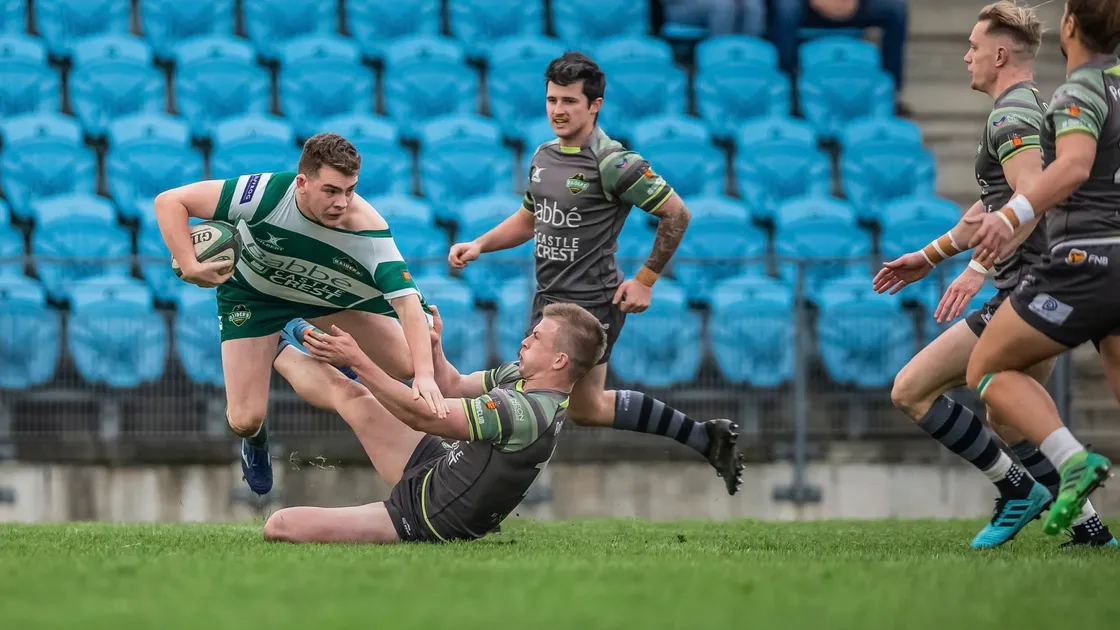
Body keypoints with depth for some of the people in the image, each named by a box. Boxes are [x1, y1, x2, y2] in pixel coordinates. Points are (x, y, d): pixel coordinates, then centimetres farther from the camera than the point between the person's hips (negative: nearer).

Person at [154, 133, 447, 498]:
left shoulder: (368, 230, -36)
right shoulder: (266, 194, -39)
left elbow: (408, 300, -38)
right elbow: (169, 202, -34)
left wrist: (425, 374, -51)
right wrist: (189, 266, -47)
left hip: (329, 291, 2)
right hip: (252, 290, -2)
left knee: (408, 365, -8)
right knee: (244, 421, -10)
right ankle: (255, 442, 32)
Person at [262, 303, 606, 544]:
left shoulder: (526, 412, -34)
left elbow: (421, 415, -30)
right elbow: (456, 386, 15)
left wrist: (357, 360, -25)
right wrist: (433, 345, -3)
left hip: (422, 517, -9)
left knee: (279, 527, -9)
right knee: (347, 392, 12)